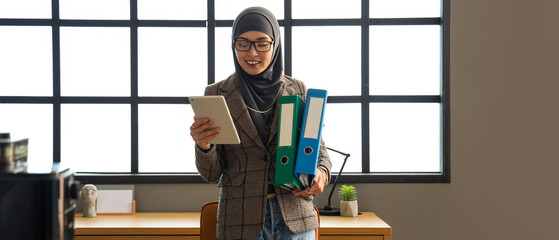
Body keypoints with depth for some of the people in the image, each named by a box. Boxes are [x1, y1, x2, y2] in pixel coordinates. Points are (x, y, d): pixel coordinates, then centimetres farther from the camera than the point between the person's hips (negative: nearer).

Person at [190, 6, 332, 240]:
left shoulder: (298, 91, 3)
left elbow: (318, 148, 12)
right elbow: (212, 174, 0)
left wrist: (321, 173, -9)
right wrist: (203, 146, -20)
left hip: (295, 217, 1)